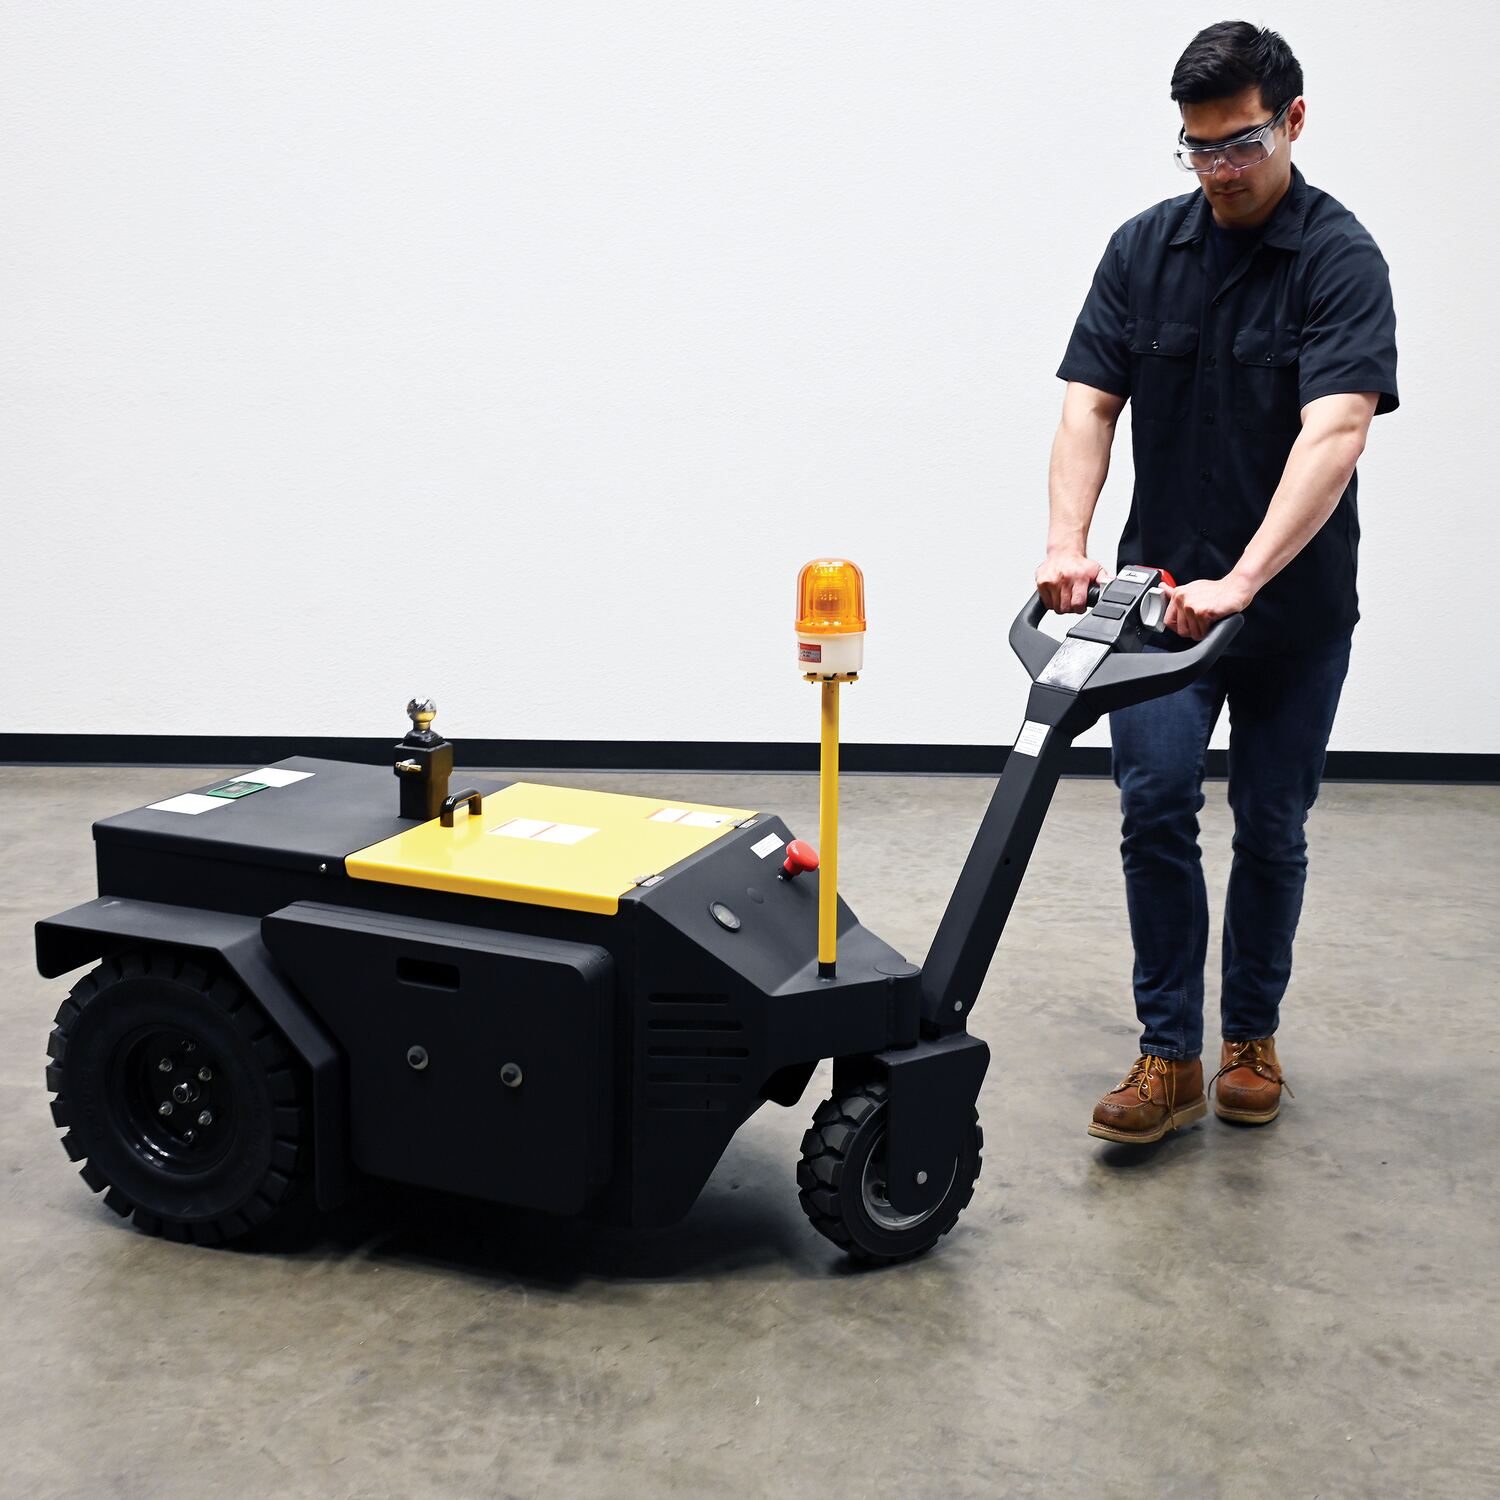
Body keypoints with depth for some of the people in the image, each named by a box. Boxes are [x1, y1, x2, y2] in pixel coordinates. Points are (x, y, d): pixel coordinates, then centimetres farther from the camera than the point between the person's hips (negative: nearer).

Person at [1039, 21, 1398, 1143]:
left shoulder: (1341, 259, -14)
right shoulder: (1143, 249, 0)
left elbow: (1334, 432, -28)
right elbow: (1091, 405, -6)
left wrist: (1242, 583, -40)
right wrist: (1067, 545, -24)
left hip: (1297, 606, -2)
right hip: (1164, 589, 2)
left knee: (1270, 828, 7)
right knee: (1156, 806, -9)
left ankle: (1253, 1036, 25)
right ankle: (1170, 1056, 0)